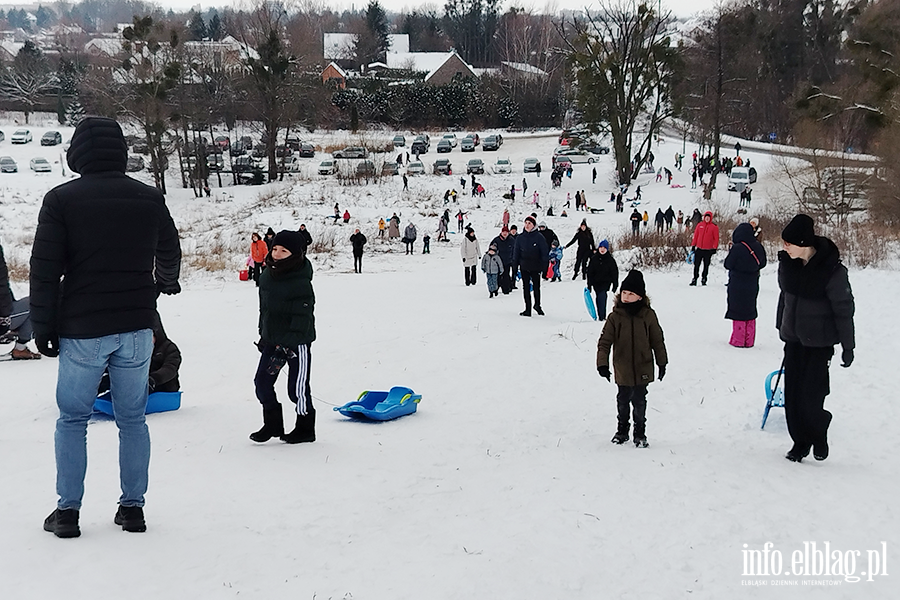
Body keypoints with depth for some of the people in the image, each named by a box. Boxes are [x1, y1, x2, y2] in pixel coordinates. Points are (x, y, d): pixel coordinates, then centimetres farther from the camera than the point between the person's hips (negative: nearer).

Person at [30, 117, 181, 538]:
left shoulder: (61, 199, -6)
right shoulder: (150, 199, 3)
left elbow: (45, 269, -7)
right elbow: (170, 255, 18)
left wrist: (43, 326, 1)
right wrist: (165, 283, 40)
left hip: (82, 330, -2)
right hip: (136, 328, 3)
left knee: (72, 419, 10)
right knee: (132, 419, 11)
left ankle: (68, 511, 11)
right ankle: (132, 507, 15)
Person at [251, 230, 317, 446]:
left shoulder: (301, 283, -17)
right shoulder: (267, 276, 6)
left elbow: (302, 317, -19)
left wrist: (288, 344, -22)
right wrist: (263, 334, 17)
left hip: (296, 342, -8)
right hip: (272, 340, 8)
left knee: (297, 387, 0)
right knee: (262, 381, 6)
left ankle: (305, 428, 18)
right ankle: (273, 424, 21)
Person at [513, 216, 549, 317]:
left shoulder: (539, 237, -4)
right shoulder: (520, 238, 5)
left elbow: (544, 252, -2)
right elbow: (516, 253, 10)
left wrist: (545, 265, -8)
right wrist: (515, 267, 7)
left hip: (536, 267, -2)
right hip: (524, 267, 2)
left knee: (536, 287, 6)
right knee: (526, 288, 3)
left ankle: (537, 305, 29)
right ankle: (528, 309, 8)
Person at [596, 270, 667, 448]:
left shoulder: (648, 316, -6)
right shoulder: (615, 317, -7)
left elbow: (658, 341, 5)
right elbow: (605, 341, -4)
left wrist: (662, 363, 9)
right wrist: (602, 363, -11)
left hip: (642, 369, -1)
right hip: (622, 369, 1)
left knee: (639, 401, 6)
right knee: (623, 401, 13)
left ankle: (640, 433, 21)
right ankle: (622, 430, 31)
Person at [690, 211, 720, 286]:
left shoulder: (714, 227, -2)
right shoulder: (700, 225, 6)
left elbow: (716, 238, -1)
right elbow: (695, 235, 11)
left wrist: (714, 248, -7)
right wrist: (693, 245, 9)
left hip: (708, 250, -2)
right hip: (699, 249, 2)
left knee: (706, 265, 6)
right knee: (696, 265, 4)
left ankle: (704, 279, 15)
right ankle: (694, 279, 11)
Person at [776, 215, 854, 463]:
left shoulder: (832, 270, -20)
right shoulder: (787, 262, -4)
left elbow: (844, 309, -12)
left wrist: (847, 346, -6)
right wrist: (782, 327, 22)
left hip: (819, 342, -5)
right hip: (793, 338, 5)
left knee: (810, 395, -7)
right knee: (792, 394, 6)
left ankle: (819, 435, 21)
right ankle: (800, 442, 22)